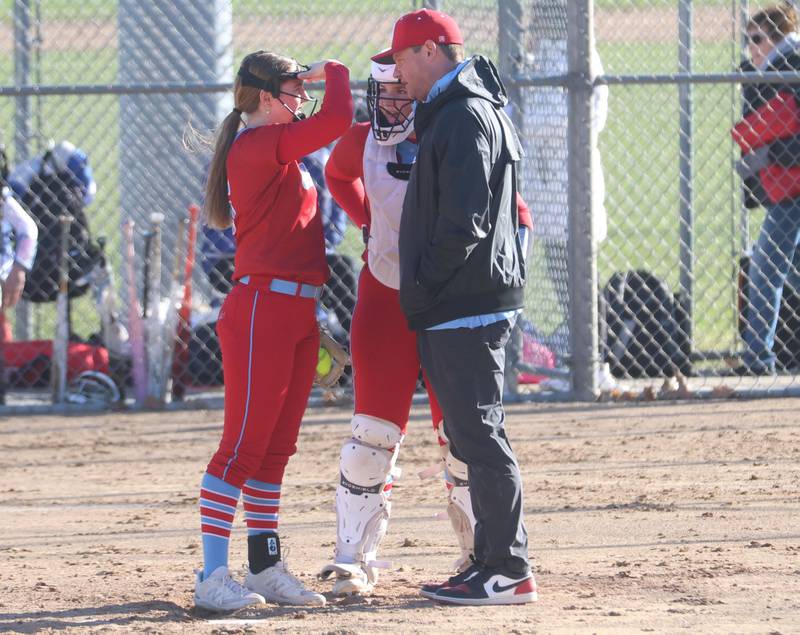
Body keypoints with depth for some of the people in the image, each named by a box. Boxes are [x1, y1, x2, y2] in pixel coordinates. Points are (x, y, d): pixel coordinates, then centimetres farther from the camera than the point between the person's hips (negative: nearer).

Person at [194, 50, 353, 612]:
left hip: (297, 313, 10)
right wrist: (334, 70, -4)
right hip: (261, 311, -10)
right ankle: (213, 576, -11)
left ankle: (266, 567, 17)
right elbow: (338, 120, -22)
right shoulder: (257, 145, -13)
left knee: (275, 448, 12)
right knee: (243, 446, -10)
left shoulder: (276, 149, 18)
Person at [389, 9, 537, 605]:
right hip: (465, 303, 11)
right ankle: (494, 563, 17)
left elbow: (463, 222, -22)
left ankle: (509, 572, -9)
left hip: (466, 306, -11)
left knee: (479, 435, -9)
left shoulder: (466, 117, -14)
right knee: (473, 436, 13)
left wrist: (423, 288, -15)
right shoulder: (454, 112, 19)